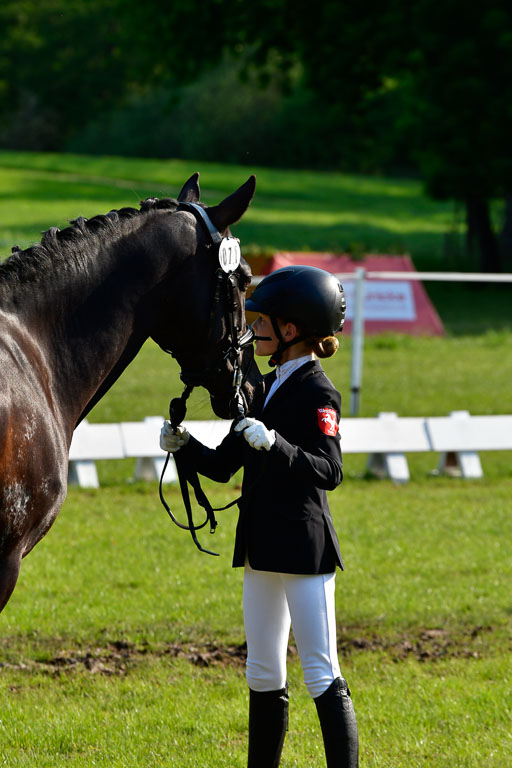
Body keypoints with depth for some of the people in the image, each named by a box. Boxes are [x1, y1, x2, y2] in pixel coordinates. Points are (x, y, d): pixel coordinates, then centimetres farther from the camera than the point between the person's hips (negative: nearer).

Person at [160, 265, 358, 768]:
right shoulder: (264, 389, 15)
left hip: (305, 550, -9)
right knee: (263, 677, 13)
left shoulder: (317, 394, -10)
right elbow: (222, 466, 17)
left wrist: (274, 444, -35)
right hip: (261, 551, 9)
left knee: (323, 678, -8)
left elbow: (329, 471, -23)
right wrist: (184, 444, 0)